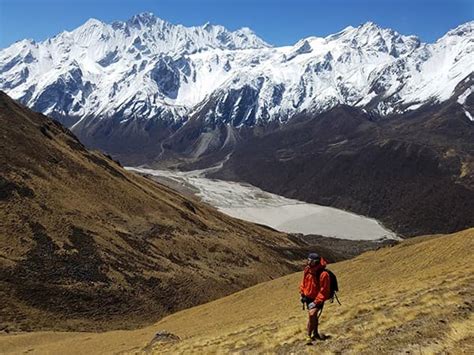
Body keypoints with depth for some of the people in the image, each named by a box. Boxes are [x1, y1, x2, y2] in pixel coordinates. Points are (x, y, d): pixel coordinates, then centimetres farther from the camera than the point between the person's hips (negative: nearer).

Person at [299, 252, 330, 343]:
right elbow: (303, 283, 11)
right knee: (313, 316, 20)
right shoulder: (307, 270, -7)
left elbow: (324, 291, -23)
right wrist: (302, 294, 8)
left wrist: (315, 302, -23)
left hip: (318, 299, -6)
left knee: (312, 314, -23)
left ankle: (309, 336, -8)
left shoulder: (323, 274, -26)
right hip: (308, 298, 6)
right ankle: (315, 333, 40)